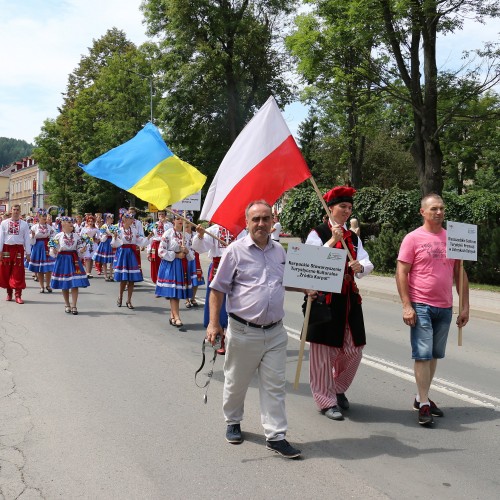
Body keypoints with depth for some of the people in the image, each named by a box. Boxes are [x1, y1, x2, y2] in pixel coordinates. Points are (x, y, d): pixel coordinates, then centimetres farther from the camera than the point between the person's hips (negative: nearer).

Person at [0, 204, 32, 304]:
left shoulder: (24, 224, 5)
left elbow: (27, 239, 3)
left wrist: (28, 253, -1)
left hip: (18, 249, -1)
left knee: (18, 273, -3)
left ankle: (18, 295, 0)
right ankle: (9, 293, 21)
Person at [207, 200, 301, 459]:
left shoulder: (279, 251, 9)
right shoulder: (236, 250, -6)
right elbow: (218, 289, -4)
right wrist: (214, 323, -10)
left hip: (275, 332, 4)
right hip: (243, 331, -3)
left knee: (274, 385, 5)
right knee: (236, 382, 13)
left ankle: (275, 436, 13)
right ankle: (233, 422, 36)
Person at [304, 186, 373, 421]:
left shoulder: (354, 237, 14)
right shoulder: (317, 234, -3)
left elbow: (367, 265, 5)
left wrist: (360, 266, -18)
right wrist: (332, 240, -20)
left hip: (349, 299, 6)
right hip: (325, 298, -6)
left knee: (353, 351, 9)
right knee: (324, 351, 0)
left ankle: (338, 388, 33)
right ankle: (326, 400, 15)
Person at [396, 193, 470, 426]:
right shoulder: (413, 238, -5)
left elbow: (460, 274, 11)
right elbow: (401, 273, -7)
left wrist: (465, 307, 7)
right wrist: (406, 306, -14)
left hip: (445, 307, 5)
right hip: (421, 306, -4)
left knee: (434, 355, 11)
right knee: (423, 354, -5)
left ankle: (421, 397, 24)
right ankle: (424, 405, 3)